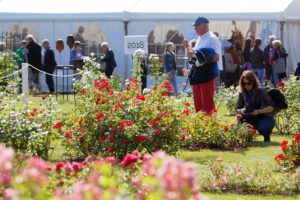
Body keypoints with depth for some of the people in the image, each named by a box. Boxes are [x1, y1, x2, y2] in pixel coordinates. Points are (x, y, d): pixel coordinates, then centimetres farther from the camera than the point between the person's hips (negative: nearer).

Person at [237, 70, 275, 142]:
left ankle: (267, 138, 2)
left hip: (265, 117, -4)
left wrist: (258, 111, -32)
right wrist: (242, 111, -28)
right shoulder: (242, 93, -5)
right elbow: (238, 110, -4)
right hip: (251, 119, 4)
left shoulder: (261, 92, -17)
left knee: (262, 128, -35)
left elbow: (271, 107, -19)